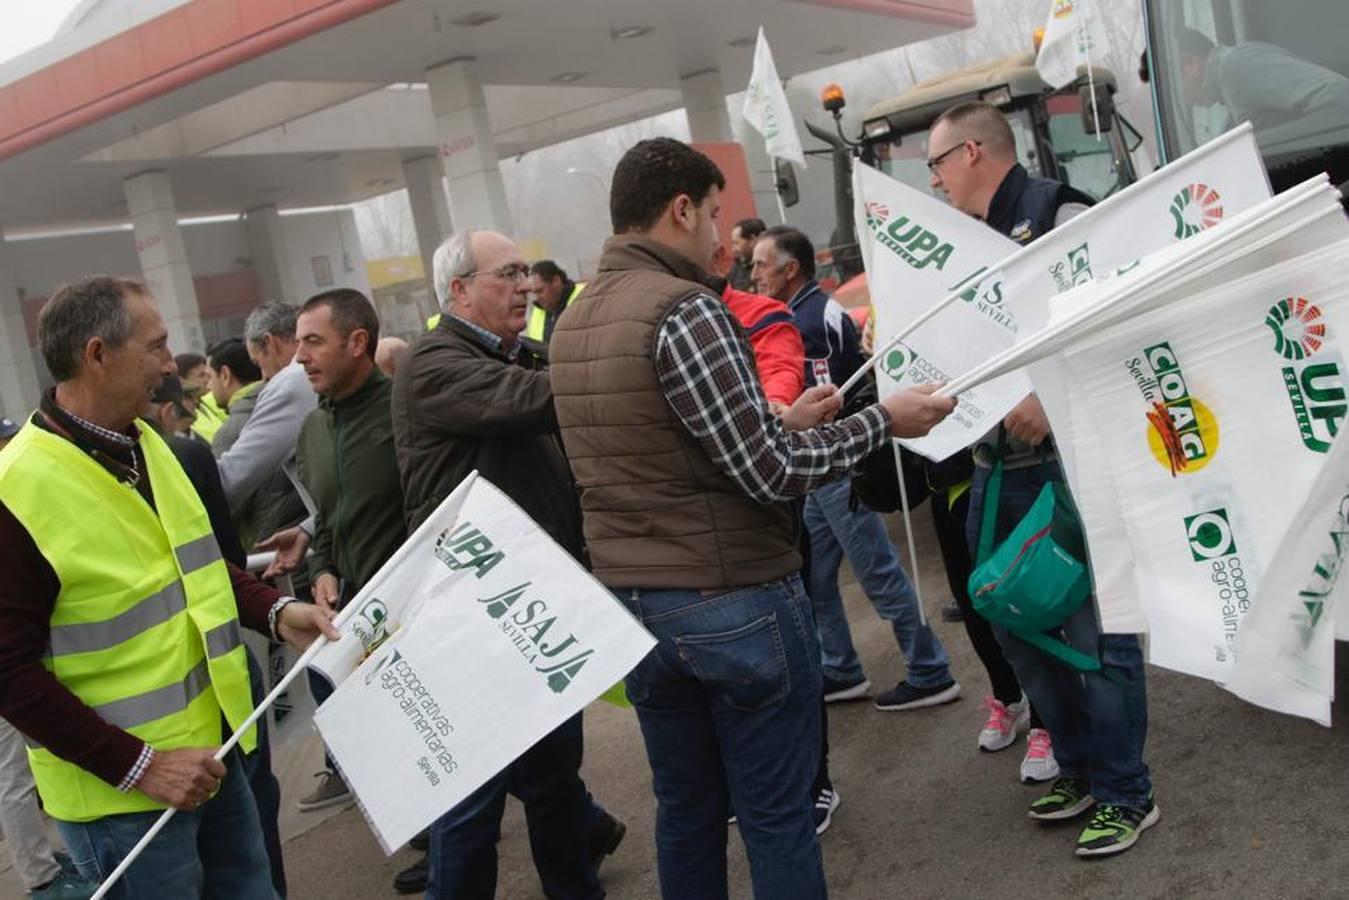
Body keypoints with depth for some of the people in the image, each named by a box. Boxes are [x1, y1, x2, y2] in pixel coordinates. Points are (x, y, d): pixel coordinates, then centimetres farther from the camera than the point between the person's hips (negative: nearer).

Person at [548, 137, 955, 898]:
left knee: (687, 810, 18)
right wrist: (882, 421, -6)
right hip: (734, 603, -8)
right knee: (778, 815, 6)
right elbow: (769, 474, -18)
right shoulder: (685, 309, -17)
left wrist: (782, 421, 18)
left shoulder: (573, 325, 9)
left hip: (632, 604, 8)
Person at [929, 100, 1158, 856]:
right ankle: (1078, 767, 32)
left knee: (1096, 627, 0)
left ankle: (1127, 793, 16)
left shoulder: (1061, 217, -10)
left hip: (1070, 461, -8)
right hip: (997, 465, 9)